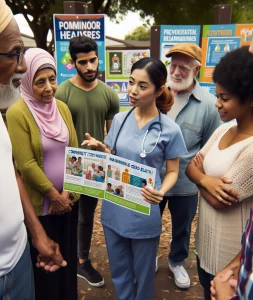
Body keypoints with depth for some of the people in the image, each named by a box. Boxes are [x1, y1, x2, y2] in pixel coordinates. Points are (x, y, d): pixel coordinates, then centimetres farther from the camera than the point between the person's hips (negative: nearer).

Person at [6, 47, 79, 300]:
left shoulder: (62, 108, 3)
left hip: (68, 198, 5)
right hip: (40, 203, -5)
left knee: (68, 255, 20)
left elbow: (74, 150, 5)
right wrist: (54, 195, -12)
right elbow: (26, 165, -17)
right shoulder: (17, 113, -15)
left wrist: (68, 192, -4)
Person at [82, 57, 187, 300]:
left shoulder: (170, 130, -13)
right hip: (113, 209, 4)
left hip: (144, 213, -3)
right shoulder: (119, 119, -1)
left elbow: (172, 171, -4)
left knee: (143, 272, 19)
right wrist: (100, 148, -13)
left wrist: (161, 192, -24)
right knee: (119, 270, 23)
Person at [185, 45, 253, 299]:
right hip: (206, 238, 7)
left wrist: (199, 172, -7)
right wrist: (206, 180, -21)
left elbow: (221, 201, -24)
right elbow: (191, 166, 0)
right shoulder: (224, 129, -1)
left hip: (230, 251, -7)